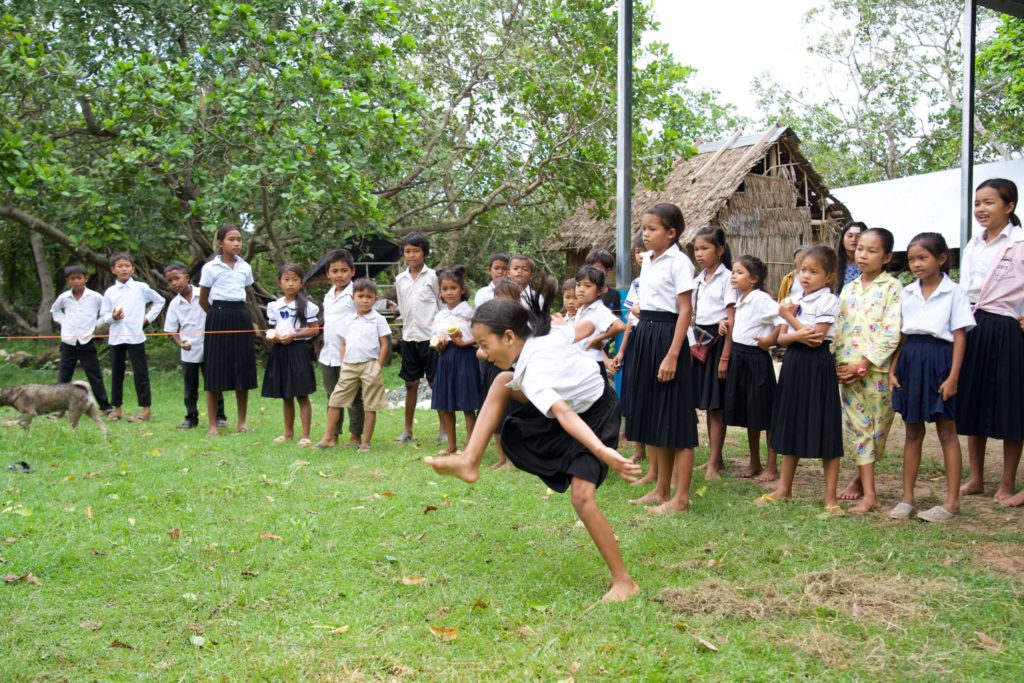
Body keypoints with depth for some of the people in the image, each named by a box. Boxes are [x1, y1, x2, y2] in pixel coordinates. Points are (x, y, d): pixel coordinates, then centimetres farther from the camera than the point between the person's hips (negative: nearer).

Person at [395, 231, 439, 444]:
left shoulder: (432, 276, -3)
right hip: (409, 337, 4)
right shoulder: (400, 279, 9)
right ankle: (407, 430, 15)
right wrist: (409, 324, 9)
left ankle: (444, 430, 7)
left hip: (430, 336, -4)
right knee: (411, 384, 9)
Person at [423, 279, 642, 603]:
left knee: (582, 497, -19)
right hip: (577, 401, 9)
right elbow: (586, 327, 3)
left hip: (594, 417, -9)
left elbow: (563, 413, -54)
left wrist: (601, 452, -68)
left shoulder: (534, 371, -37)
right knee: (502, 382, -1)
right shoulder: (546, 332, -14)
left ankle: (623, 582, -6)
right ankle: (469, 462, -1)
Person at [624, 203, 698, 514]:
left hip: (666, 336, -8)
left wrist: (672, 355, -21)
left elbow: (685, 310, -14)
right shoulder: (647, 260, 13)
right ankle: (661, 490, 22)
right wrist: (638, 341, 15)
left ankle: (681, 497, 1)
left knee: (675, 417, -4)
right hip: (645, 336, 8)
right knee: (653, 416, 12)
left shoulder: (679, 262, -10)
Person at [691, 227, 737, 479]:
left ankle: (714, 462, 0)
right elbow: (693, 314, 13)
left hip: (719, 341, -7)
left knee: (716, 404, -3)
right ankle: (716, 457, 18)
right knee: (707, 404, 10)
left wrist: (725, 357, -16)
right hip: (700, 340, 7)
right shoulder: (698, 279, 12)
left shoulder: (727, 278, -9)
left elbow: (732, 320, -12)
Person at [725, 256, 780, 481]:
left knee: (764, 414, 1)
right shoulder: (739, 299, 10)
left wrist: (771, 339, -16)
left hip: (756, 359, -8)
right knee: (747, 414, 14)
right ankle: (754, 463, 24)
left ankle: (771, 467, 9)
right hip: (739, 358, 8)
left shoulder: (760, 299, -15)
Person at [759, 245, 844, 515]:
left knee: (824, 430, -2)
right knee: (791, 426, 13)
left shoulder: (828, 301, -8)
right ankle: (784, 488, 21)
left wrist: (790, 316, -9)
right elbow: (781, 338, 5)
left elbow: (817, 336, -17)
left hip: (817, 366, -6)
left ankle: (831, 496, 5)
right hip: (793, 363, 6)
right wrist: (797, 336, -16)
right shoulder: (791, 301, 11)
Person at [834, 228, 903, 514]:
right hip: (848, 371, 5)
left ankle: (861, 478, 18)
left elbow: (892, 334, -12)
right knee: (856, 428, 3)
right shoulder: (849, 290, 13)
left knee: (875, 428, 3)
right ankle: (869, 494, 9)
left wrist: (863, 364, -15)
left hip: (877, 371, -4)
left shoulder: (892, 288, -4)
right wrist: (840, 364, -1)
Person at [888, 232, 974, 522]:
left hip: (939, 359, -5)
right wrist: (893, 369, 4)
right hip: (910, 360, 5)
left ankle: (952, 501, 8)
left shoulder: (954, 292, -5)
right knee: (913, 431, 10)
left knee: (947, 431, 3)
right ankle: (907, 497, 16)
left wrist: (953, 377, -14)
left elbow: (959, 335, -8)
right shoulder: (907, 293, 9)